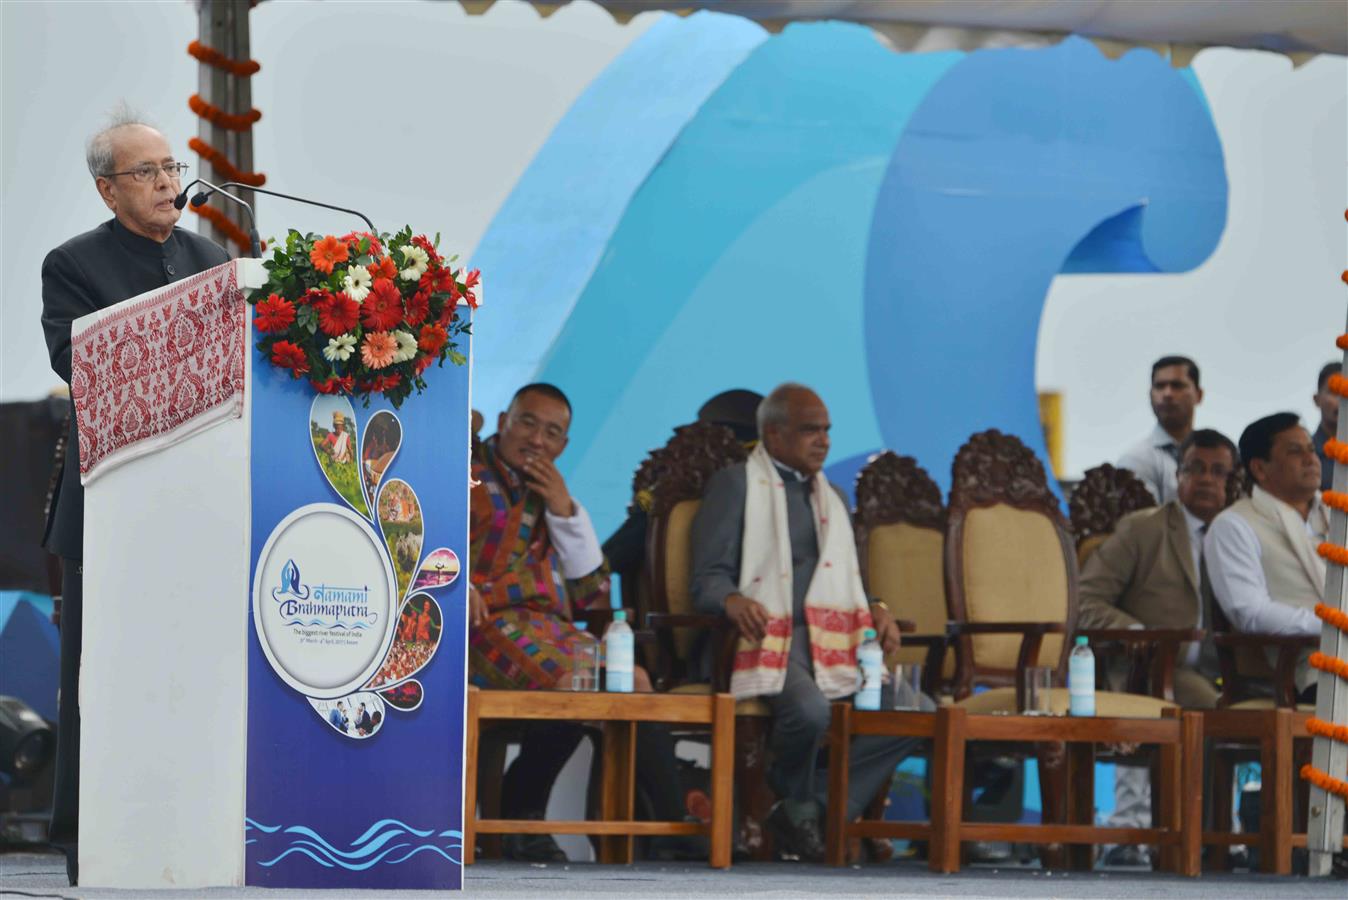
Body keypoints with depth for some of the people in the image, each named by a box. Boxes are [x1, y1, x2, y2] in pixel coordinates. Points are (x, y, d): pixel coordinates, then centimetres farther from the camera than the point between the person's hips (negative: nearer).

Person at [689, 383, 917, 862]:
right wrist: (733, 601, -26)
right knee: (809, 709, -37)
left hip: (831, 640, 7)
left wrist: (875, 609, 7)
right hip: (767, 638, -7)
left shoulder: (832, 496, 28)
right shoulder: (734, 484, 7)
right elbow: (708, 579, -2)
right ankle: (797, 802, -6)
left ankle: (817, 813, -12)